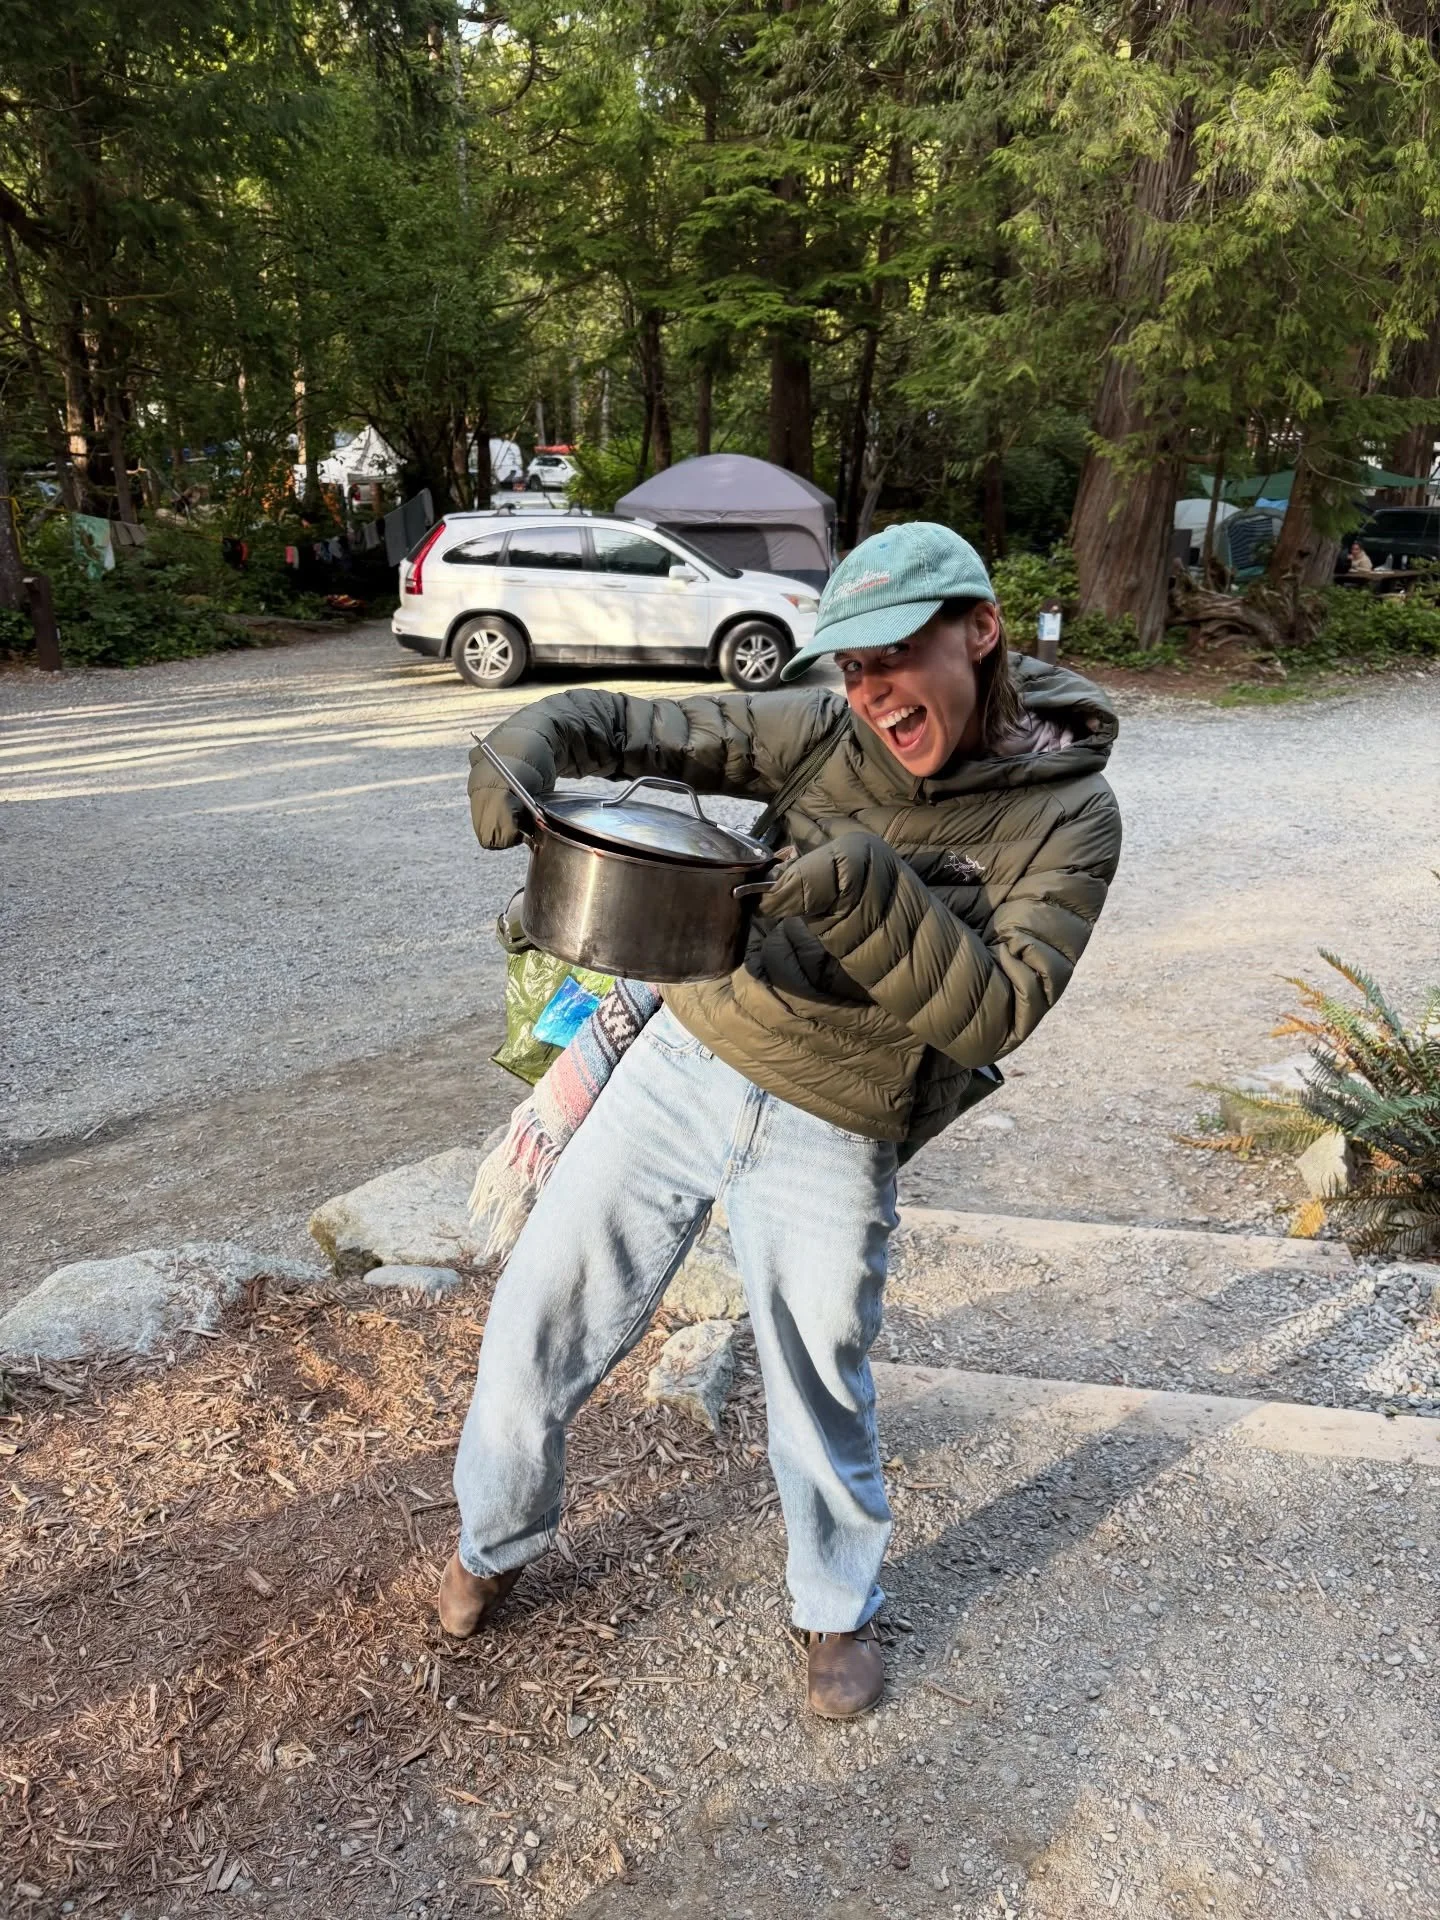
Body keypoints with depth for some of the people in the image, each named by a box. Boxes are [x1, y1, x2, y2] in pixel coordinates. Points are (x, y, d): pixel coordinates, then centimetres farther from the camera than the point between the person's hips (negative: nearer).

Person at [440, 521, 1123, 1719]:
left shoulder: (1067, 817, -11)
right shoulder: (825, 736, -6)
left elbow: (993, 1013, -18)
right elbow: (643, 728, -5)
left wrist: (874, 900, -33)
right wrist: (534, 739, -26)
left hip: (833, 1145, -2)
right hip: (685, 1066, 3)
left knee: (822, 1394, 14)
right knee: (540, 1322, 10)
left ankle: (840, 1608, 47)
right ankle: (498, 1539, 41)